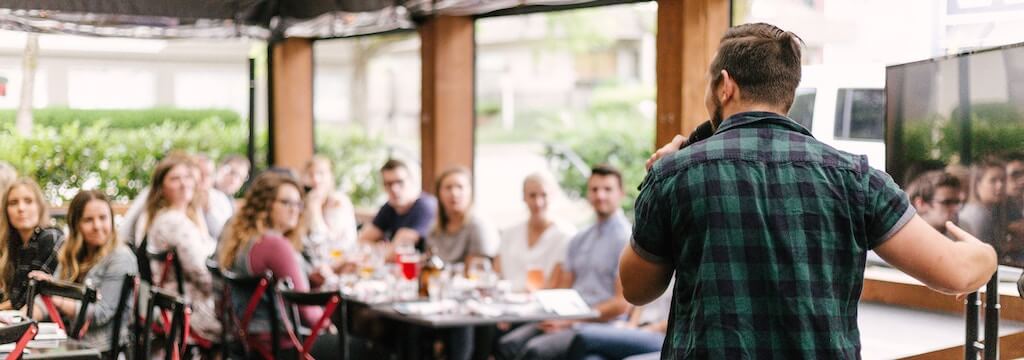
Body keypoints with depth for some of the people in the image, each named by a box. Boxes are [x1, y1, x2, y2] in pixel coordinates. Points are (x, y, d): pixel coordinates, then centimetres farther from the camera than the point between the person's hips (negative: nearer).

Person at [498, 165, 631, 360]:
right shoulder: (579, 240, 21)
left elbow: (622, 304, -10)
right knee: (508, 344, -18)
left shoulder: (626, 240, -4)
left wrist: (571, 321, -13)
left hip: (599, 324, -7)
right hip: (568, 318, 7)